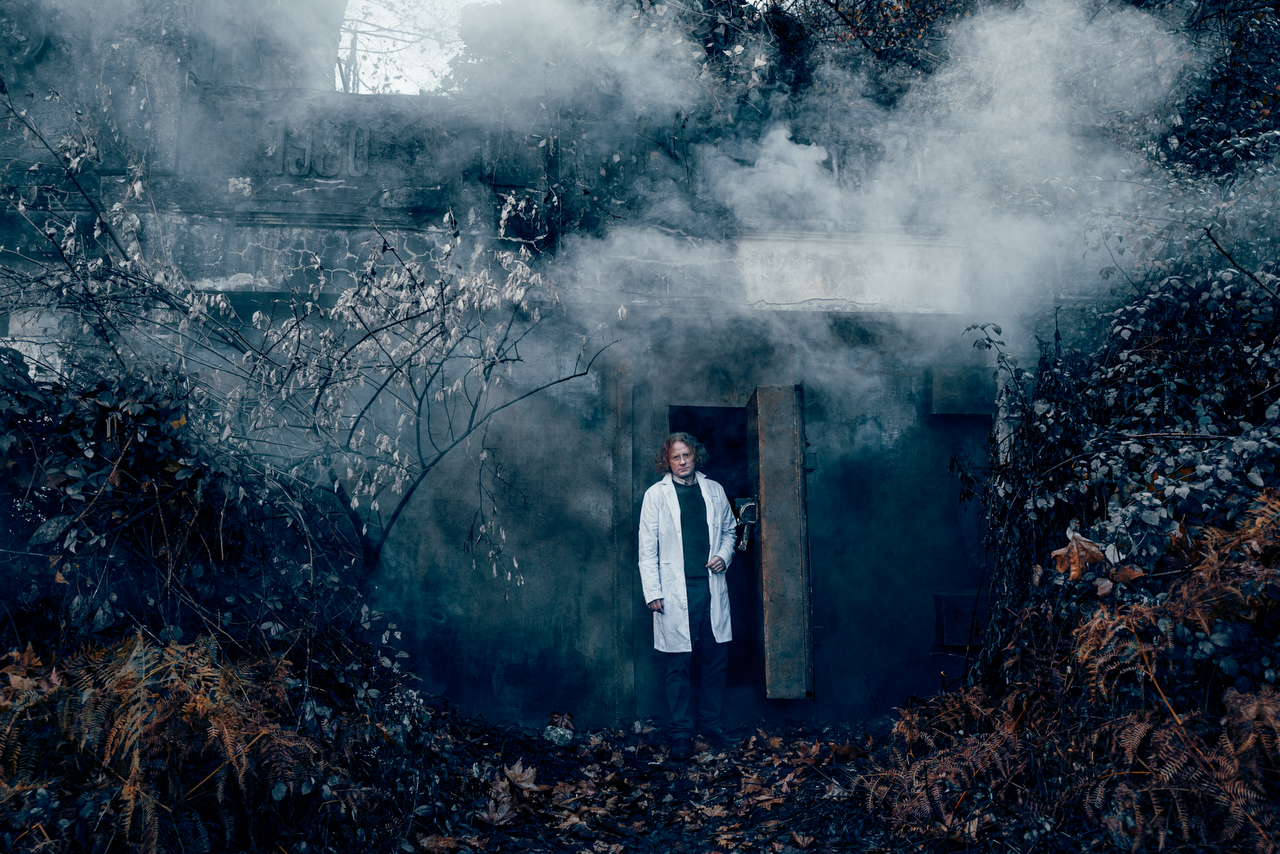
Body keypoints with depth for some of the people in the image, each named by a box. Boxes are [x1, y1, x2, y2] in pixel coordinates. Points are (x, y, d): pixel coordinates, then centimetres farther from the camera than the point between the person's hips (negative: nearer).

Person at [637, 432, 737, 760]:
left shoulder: (714, 490, 10)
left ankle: (711, 723, 23)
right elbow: (648, 548, -1)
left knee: (717, 659, 7)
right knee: (679, 665, 1)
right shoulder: (656, 495, 2)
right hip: (676, 593, -3)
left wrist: (724, 555, 0)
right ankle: (682, 733, 11)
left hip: (712, 587, 3)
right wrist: (652, 592, -7)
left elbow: (729, 529, 21)